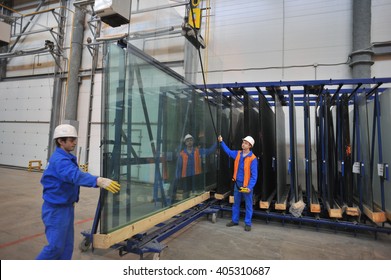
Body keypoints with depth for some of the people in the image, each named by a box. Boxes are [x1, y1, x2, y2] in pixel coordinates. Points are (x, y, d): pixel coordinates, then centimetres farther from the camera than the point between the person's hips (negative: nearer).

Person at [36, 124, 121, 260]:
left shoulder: (67, 157, 8)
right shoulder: (59, 159, -23)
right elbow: (76, 175, -42)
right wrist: (98, 181, -57)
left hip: (66, 207, 9)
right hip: (56, 209, -9)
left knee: (67, 245, 14)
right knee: (56, 246, 2)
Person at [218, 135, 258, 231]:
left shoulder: (253, 158, -15)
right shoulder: (238, 154, 2)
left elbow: (254, 175, -15)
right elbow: (228, 151, 22)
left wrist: (250, 187, -22)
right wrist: (221, 142, 14)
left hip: (247, 185, -6)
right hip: (237, 183, 6)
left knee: (248, 205, 5)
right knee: (236, 203, 16)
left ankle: (248, 223, 18)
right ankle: (234, 220, 29)